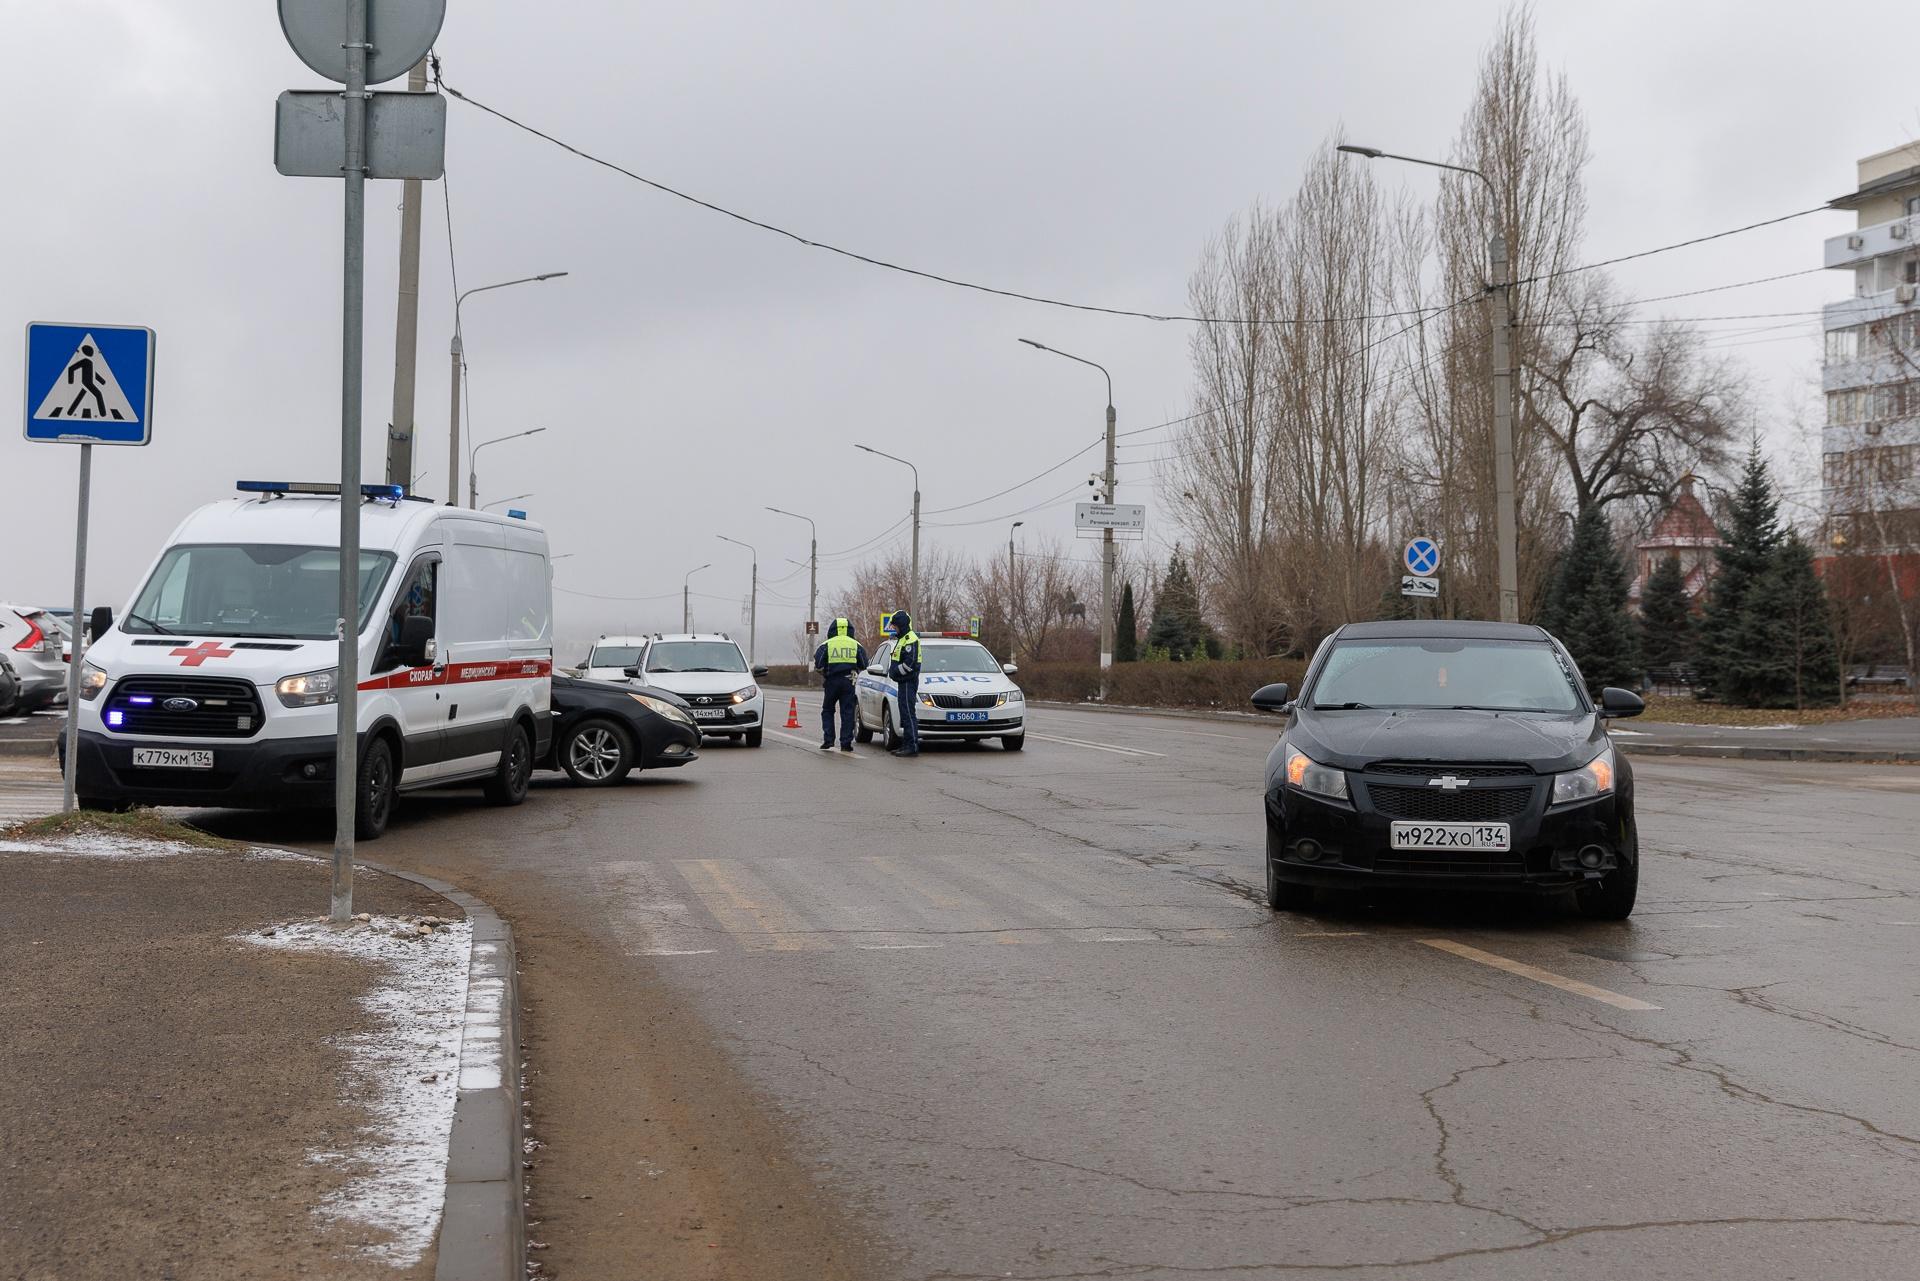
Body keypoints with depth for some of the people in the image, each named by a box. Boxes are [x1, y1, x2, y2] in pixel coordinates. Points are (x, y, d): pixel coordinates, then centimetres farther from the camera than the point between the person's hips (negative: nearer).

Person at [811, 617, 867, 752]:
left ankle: (828, 740, 5)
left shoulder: (826, 645, -1)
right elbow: (863, 666, 4)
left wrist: (824, 673, 15)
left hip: (832, 681, -1)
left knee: (827, 710, 14)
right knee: (847, 712, 4)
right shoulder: (857, 646, 4)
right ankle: (846, 743, 0)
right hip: (849, 682, 1)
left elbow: (818, 666, -6)